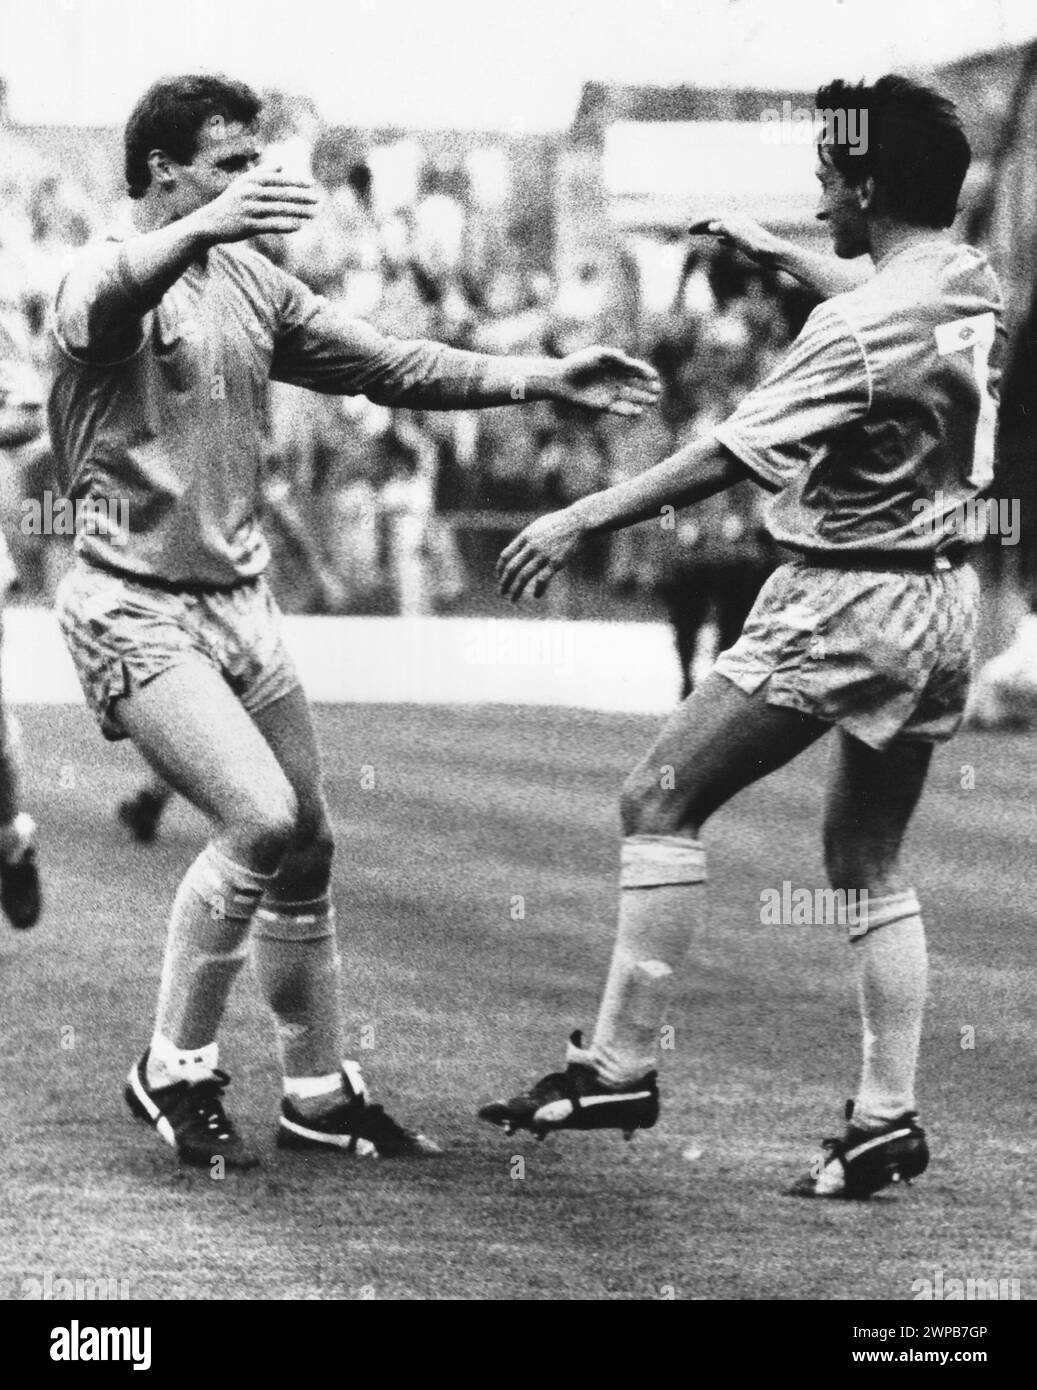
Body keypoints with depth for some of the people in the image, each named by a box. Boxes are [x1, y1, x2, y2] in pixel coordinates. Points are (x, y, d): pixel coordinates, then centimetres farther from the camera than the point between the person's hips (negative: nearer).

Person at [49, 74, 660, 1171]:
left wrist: (541, 379, 4)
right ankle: (174, 1073, -4)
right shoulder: (105, 280, -13)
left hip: (238, 597, 8)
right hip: (133, 608, -8)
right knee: (259, 818, -21)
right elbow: (107, 299, -39)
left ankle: (318, 1094, 25)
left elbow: (391, 366, 14)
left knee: (307, 846, 10)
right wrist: (203, 228, -60)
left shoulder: (252, 287, 11)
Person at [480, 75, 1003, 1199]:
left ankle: (620, 1064, -2)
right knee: (866, 860, 15)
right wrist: (776, 254, 37)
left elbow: (732, 455, -20)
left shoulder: (865, 326, -21)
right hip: (942, 599, 9)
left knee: (659, 801, -2)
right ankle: (887, 1118, 11)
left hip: (845, 601, -9)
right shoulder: (969, 283, 4)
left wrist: (585, 518, -14)